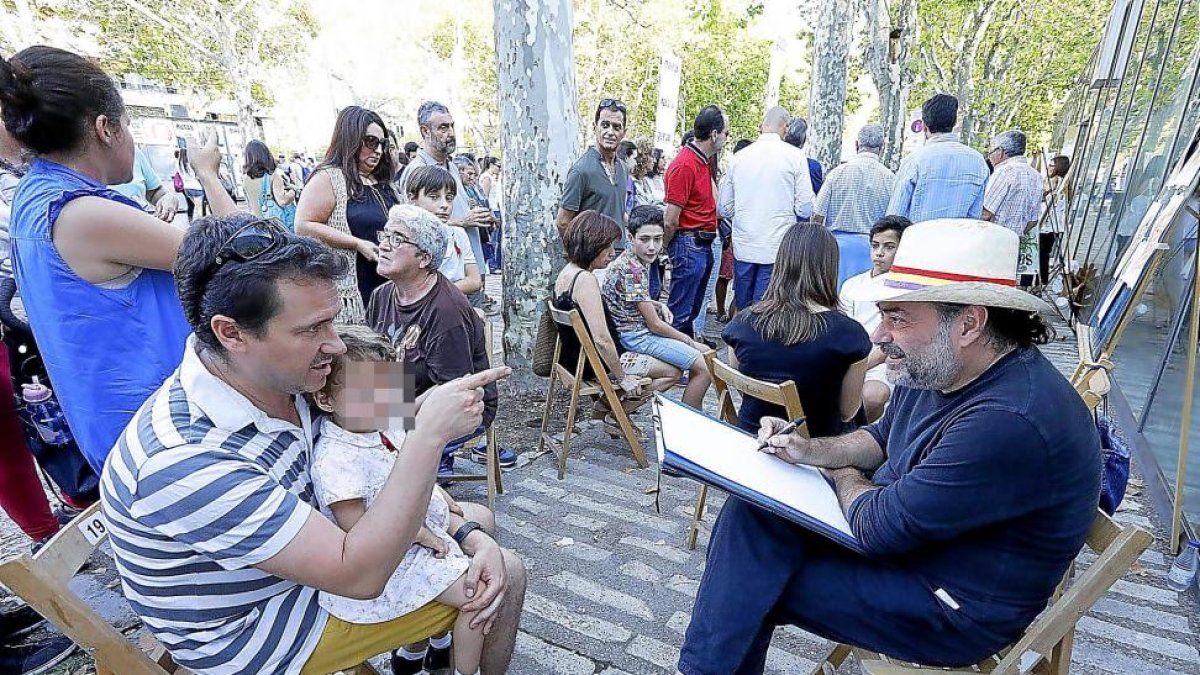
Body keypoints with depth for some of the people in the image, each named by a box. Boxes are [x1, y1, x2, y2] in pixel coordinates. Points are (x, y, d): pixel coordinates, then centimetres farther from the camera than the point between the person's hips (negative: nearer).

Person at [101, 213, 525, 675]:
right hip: (252, 634, -6)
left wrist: (469, 536, -14)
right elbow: (359, 576, -34)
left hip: (308, 556, 7)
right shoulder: (185, 460, -35)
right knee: (505, 578, -3)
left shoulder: (286, 379, -13)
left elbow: (378, 476, -4)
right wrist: (430, 433, -37)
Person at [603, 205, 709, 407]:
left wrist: (659, 305, 4)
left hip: (639, 331, 10)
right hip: (636, 337, -10)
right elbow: (655, 325, -19)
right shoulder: (632, 270, -23)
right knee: (704, 367, -8)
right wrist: (692, 343, -8)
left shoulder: (639, 261, 5)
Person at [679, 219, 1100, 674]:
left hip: (954, 614, -8)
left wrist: (843, 476, -7)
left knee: (755, 584, -10)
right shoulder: (933, 368, -3)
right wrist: (811, 451, -4)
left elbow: (879, 526, -29)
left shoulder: (1010, 421, -33)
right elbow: (883, 439, 14)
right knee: (753, 512, -6)